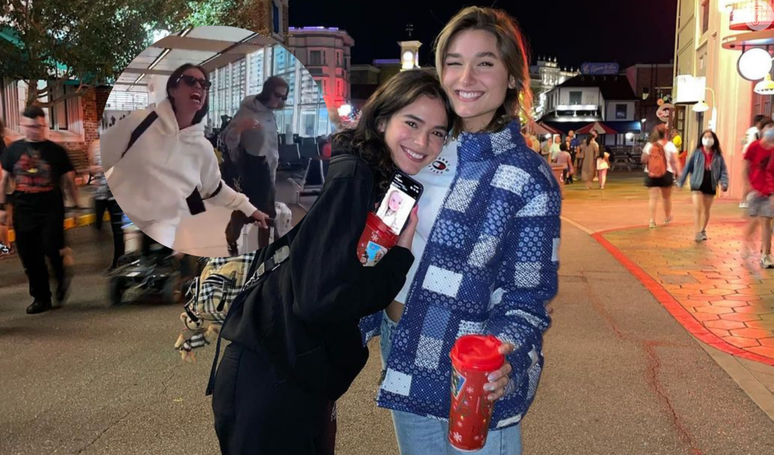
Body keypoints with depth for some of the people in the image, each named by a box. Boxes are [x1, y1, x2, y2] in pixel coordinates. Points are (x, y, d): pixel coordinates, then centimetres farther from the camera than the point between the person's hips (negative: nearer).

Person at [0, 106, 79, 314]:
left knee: (51, 248, -16)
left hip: (51, 210, -3)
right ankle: (41, 298, 18)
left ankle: (62, 280, 15)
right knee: (30, 257, 5)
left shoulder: (56, 151, 1)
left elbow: (68, 181, 4)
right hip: (23, 212, 3)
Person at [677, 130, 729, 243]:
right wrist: (680, 182, 1)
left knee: (706, 210, 14)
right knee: (697, 209, -11)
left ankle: (703, 231, 29)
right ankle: (697, 233, -11)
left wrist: (724, 183, -15)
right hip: (697, 185, -2)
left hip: (710, 186, 2)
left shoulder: (718, 155, -1)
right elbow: (688, 167, 0)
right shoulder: (697, 153, -4)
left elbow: (723, 170, 0)